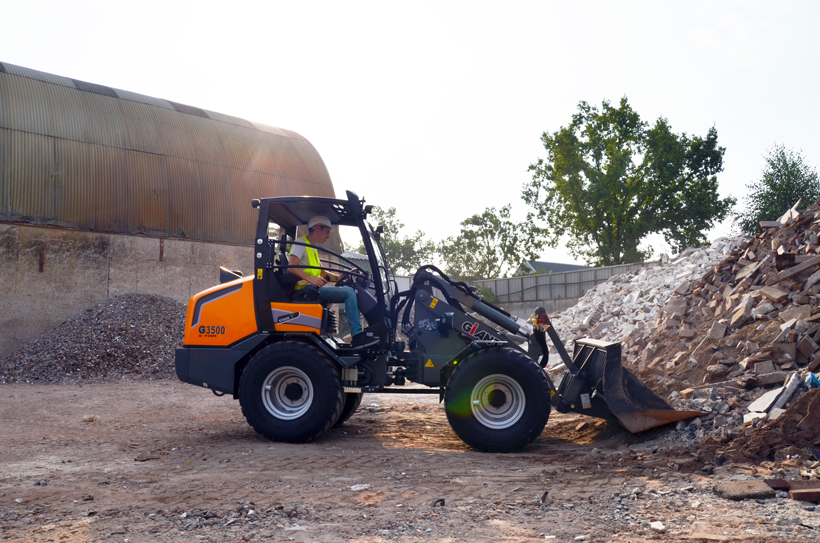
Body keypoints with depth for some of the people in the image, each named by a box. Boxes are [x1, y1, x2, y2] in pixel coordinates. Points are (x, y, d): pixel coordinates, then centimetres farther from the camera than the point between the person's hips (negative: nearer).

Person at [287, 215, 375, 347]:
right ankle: (358, 336, -25)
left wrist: (339, 277, 12)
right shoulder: (301, 244, -4)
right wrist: (311, 279, -29)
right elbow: (291, 267, -19)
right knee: (348, 292, -21)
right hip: (306, 289, -10)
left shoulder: (312, 248, 26)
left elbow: (321, 272, 26)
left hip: (314, 288, 10)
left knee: (351, 292, 5)